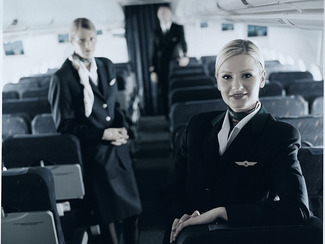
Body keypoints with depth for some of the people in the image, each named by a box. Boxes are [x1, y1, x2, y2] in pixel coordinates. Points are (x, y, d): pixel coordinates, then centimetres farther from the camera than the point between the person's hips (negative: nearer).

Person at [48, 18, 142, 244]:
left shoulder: (106, 65, 7)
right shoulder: (62, 78, -11)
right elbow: (64, 124, -10)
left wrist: (123, 128, -3)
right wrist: (103, 134, -16)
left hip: (119, 149, 5)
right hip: (94, 155, -5)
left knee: (133, 208, 12)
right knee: (107, 214, 9)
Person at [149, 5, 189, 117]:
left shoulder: (178, 28, 2)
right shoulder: (156, 32, 9)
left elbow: (183, 43, -13)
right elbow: (154, 51, 9)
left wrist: (185, 56, -34)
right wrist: (153, 70, 2)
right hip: (161, 69, 2)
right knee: (163, 94, 3)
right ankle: (167, 118, 14)